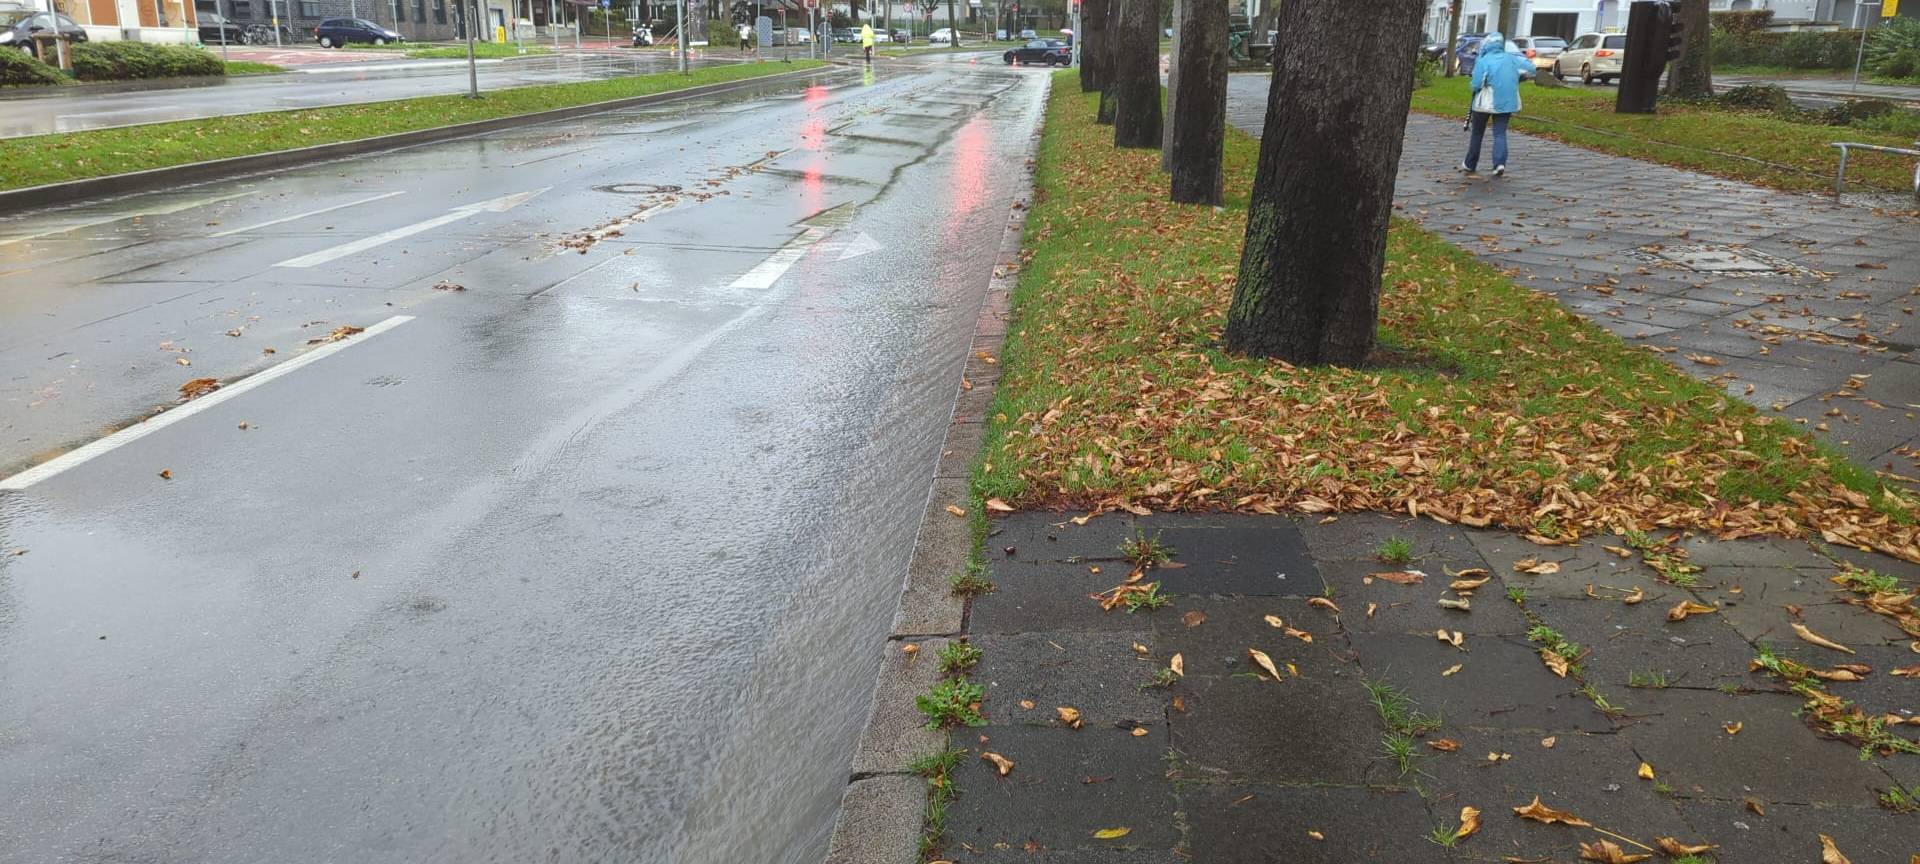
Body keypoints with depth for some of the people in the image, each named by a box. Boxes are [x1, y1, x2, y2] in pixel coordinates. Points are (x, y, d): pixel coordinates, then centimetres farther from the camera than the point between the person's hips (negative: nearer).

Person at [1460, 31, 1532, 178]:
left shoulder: (1483, 61, -11)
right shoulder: (1511, 58, 4)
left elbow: (1476, 85, -16)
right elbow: (1530, 69, 7)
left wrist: (1470, 86, 5)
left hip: (1486, 103, -3)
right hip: (1506, 103, 3)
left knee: (1477, 133, 13)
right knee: (1500, 134, 4)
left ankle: (1470, 164, 23)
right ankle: (1500, 164, -16)